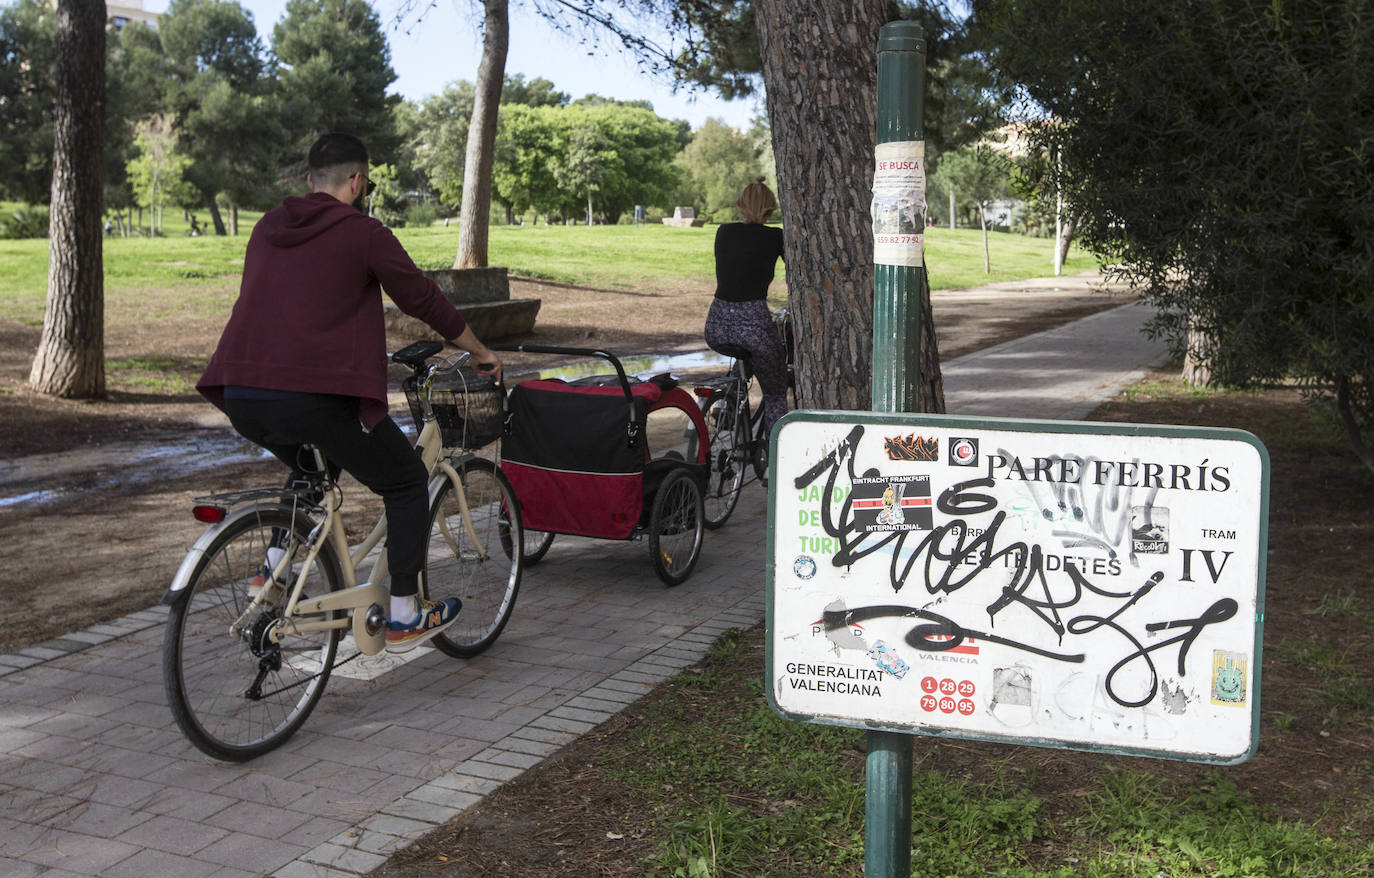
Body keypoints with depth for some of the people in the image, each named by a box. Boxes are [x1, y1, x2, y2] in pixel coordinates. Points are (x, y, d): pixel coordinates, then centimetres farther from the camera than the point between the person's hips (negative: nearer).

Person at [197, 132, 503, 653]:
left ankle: (273, 573, 26)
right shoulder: (363, 233, 0)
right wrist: (480, 352, 22)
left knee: (314, 467, 36)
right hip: (314, 398, -7)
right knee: (406, 482, 13)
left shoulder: (268, 228, 19)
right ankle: (404, 617, 15)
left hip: (242, 397, 7)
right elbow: (423, 300, 6)